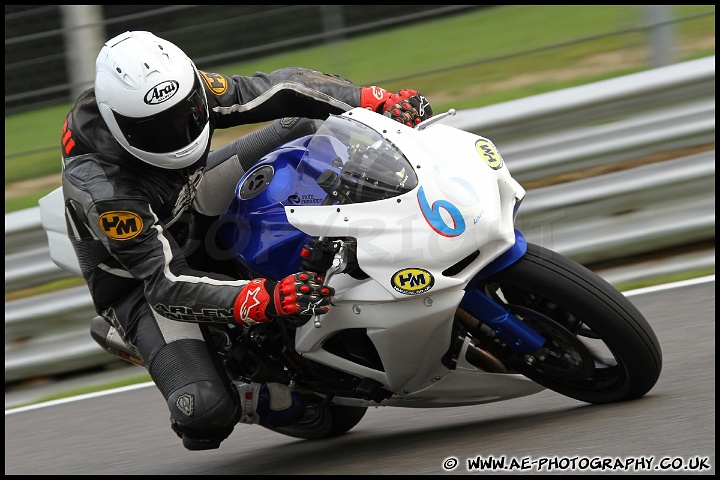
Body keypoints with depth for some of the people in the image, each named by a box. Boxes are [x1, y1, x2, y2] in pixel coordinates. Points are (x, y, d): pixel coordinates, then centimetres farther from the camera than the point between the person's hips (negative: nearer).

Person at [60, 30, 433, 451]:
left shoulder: (183, 90, -22)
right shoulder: (102, 189, -38)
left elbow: (277, 90, -14)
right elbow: (167, 282, -38)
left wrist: (378, 100, -26)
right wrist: (264, 300, -52)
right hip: (140, 280, -6)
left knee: (302, 125, -8)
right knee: (205, 408, -28)